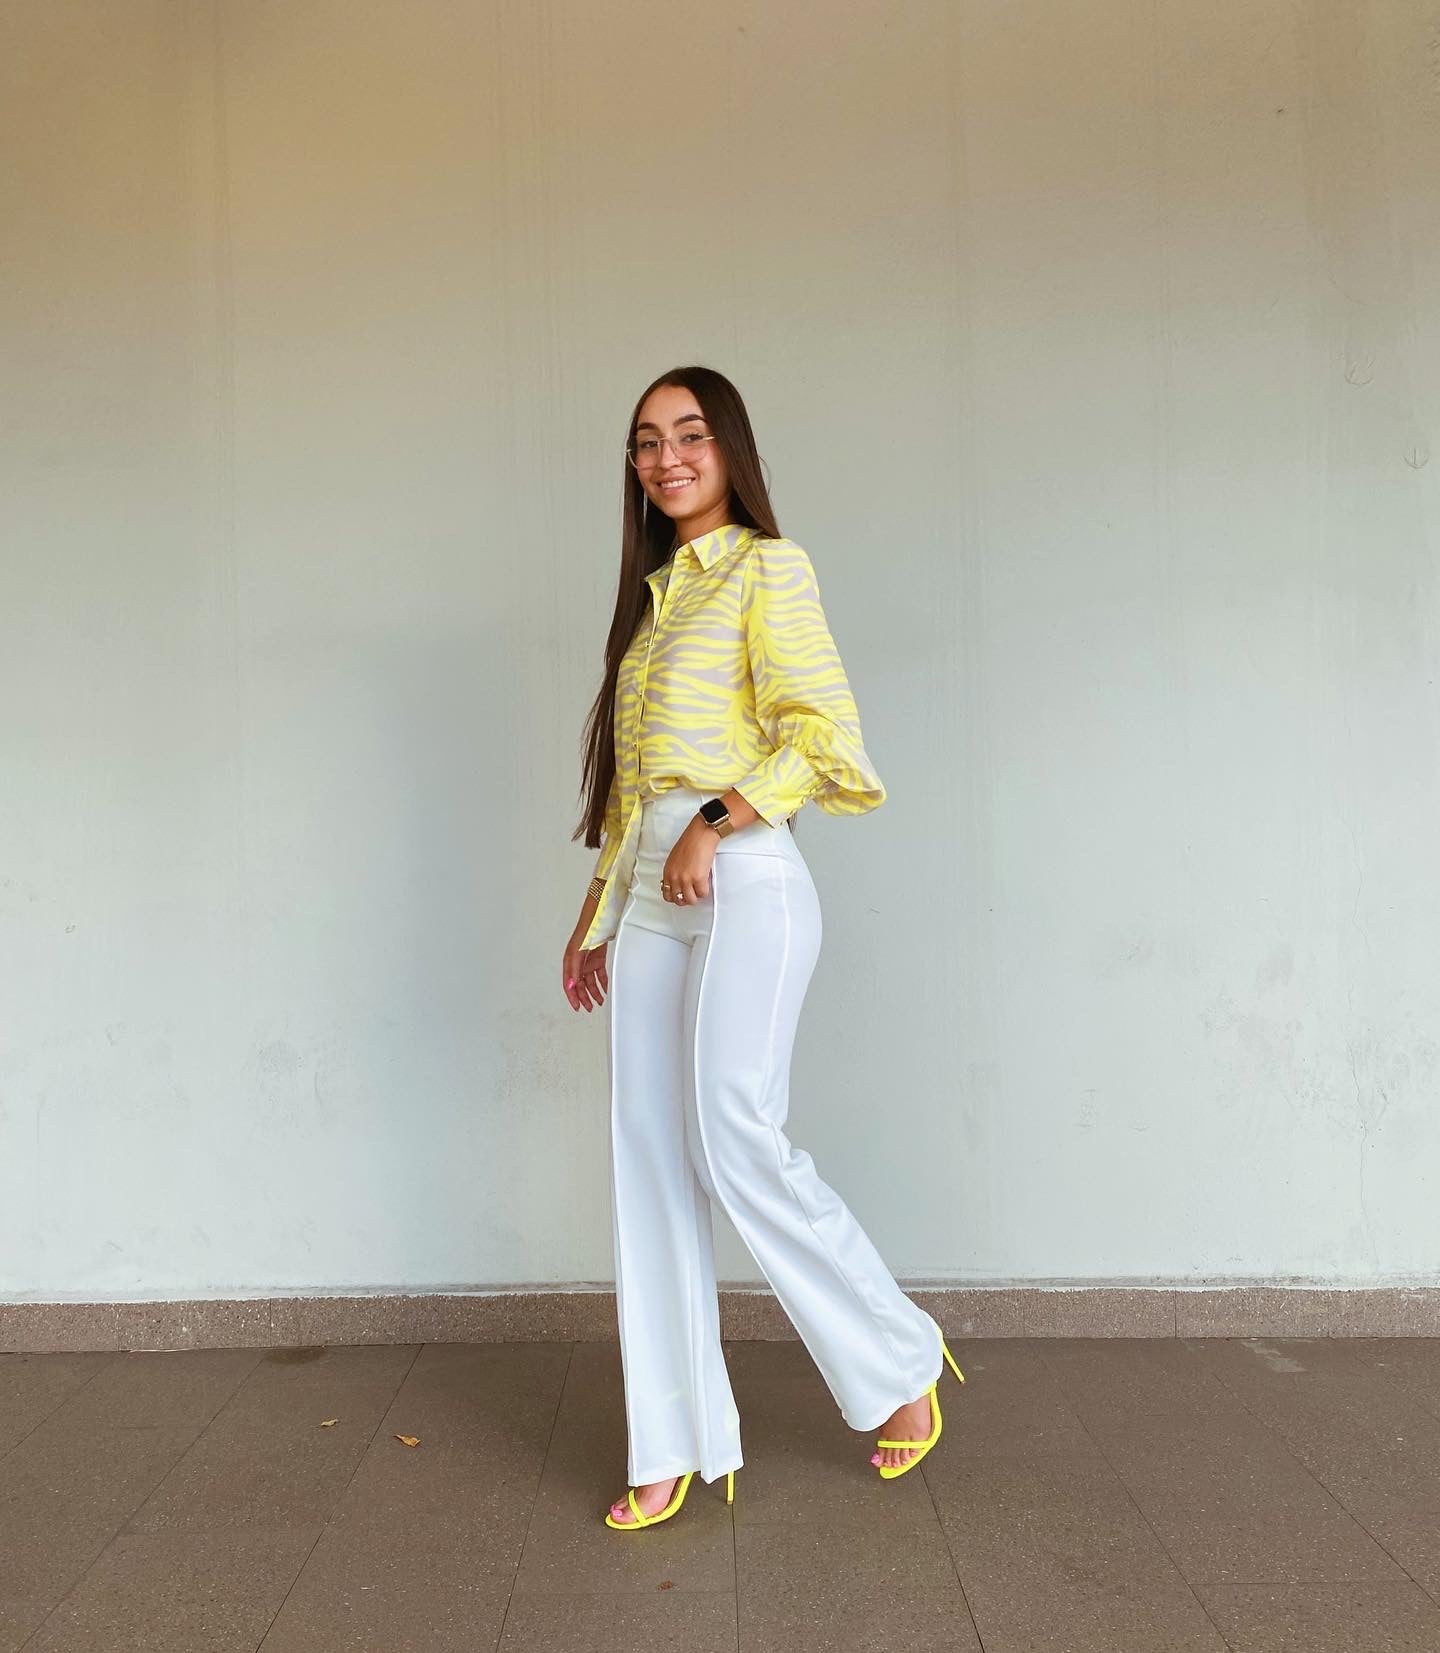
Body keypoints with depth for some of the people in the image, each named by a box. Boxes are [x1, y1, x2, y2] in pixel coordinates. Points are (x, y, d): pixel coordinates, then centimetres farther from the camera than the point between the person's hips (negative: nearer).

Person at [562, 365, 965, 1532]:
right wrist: (596, 918, 18)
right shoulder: (651, 595, 21)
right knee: (649, 1163, 4)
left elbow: (823, 733, -10)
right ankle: (675, 1447, 14)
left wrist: (717, 822, -17)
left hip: (744, 882, -7)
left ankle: (901, 1365, 12)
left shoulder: (767, 567, 1)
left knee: (734, 1142, -12)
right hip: (649, 896, 7)